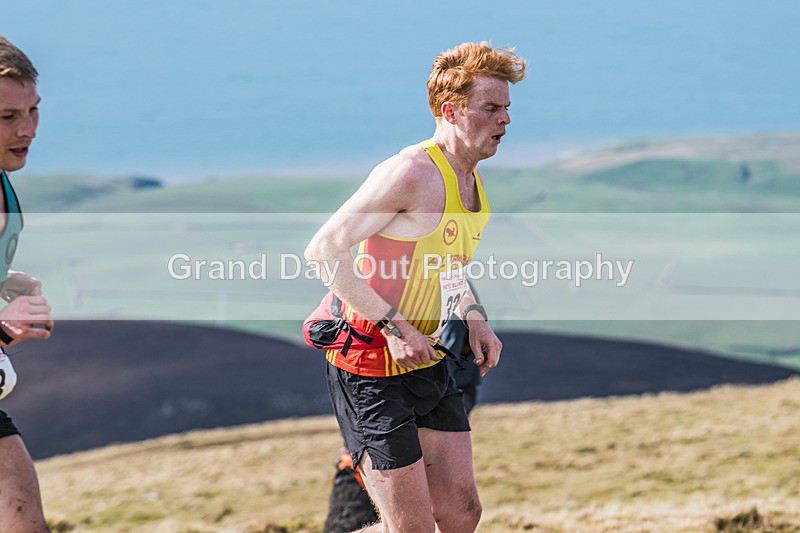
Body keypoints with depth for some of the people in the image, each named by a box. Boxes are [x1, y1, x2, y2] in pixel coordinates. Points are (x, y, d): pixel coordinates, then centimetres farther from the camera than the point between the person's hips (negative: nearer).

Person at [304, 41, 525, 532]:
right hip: (374, 370, -9)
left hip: (432, 364, 9)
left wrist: (474, 317, 8)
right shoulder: (412, 173, -19)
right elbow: (324, 250, -22)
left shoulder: (472, 181, 10)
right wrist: (394, 326, -24)